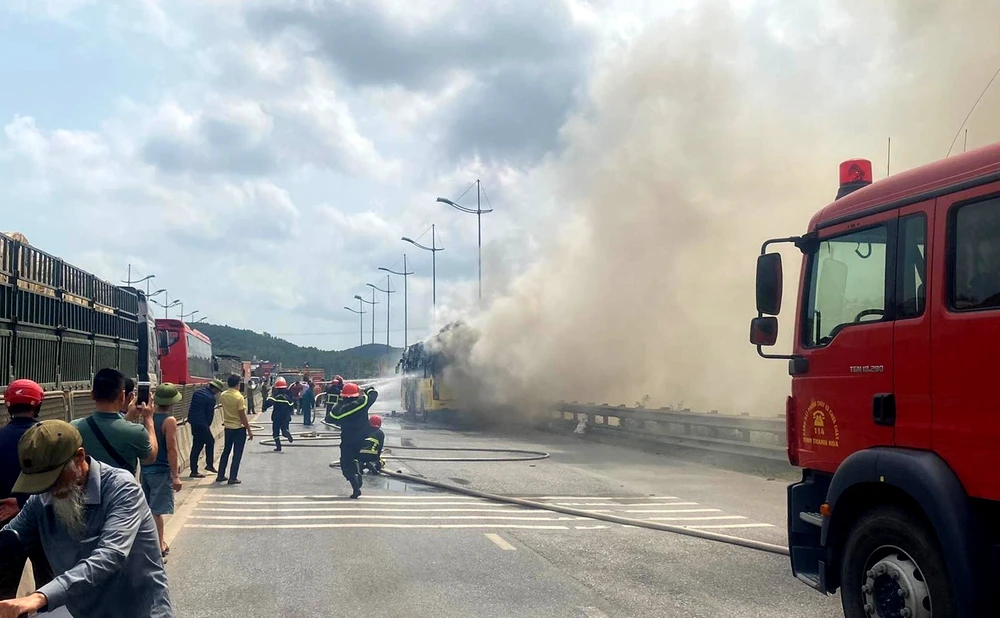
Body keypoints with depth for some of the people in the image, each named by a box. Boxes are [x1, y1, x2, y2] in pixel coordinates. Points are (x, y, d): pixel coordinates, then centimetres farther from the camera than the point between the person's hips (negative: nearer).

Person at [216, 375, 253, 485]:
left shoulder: (223, 396, -1)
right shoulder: (239, 397, -18)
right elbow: (242, 416, -17)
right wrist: (249, 430, -11)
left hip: (228, 427, 6)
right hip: (239, 428, -6)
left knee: (226, 451, 18)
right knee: (237, 454, 2)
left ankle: (220, 476, 23)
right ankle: (233, 478, 3)